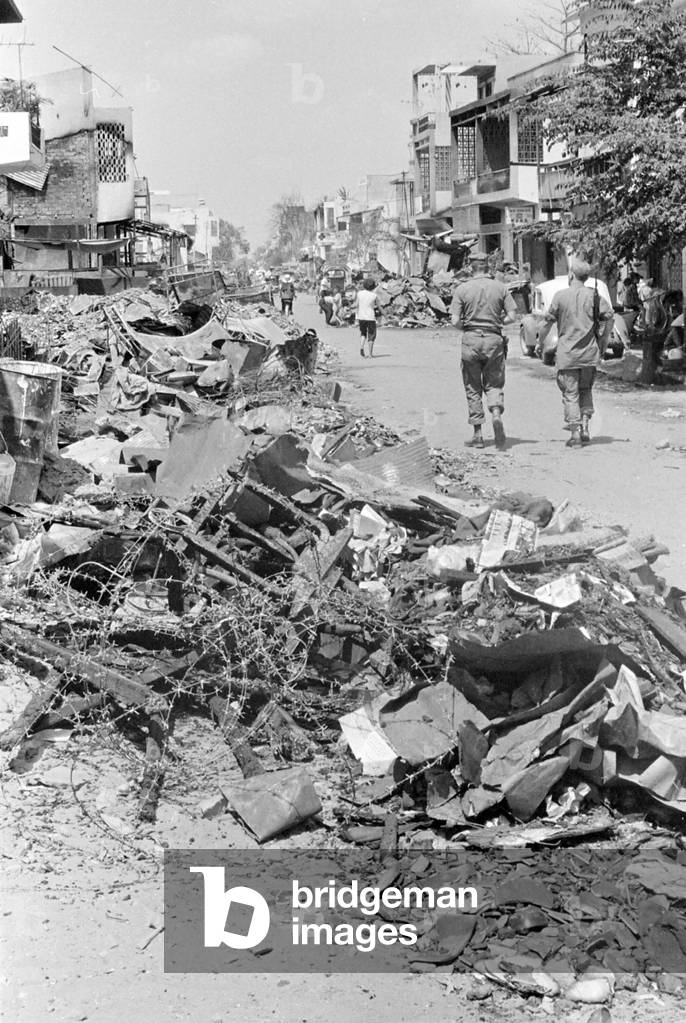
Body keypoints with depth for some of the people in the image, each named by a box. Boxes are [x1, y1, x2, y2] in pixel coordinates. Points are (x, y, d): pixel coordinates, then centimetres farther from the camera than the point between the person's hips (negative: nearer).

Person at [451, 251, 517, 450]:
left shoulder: (462, 289, -3)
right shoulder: (500, 287, 1)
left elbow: (455, 321, -7)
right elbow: (511, 316, -1)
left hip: (470, 339, -1)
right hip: (494, 339, 1)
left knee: (473, 388, 8)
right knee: (494, 384, 12)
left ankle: (478, 434, 8)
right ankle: (496, 414, -17)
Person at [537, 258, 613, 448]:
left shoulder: (560, 296, -5)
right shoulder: (594, 295, 1)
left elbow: (548, 322, 0)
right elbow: (609, 317, -2)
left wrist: (540, 342, 14)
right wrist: (603, 343, 9)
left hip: (567, 354, -3)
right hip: (590, 354, 3)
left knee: (570, 393, 3)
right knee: (585, 390, 18)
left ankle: (575, 433, -2)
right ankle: (584, 426, 7)